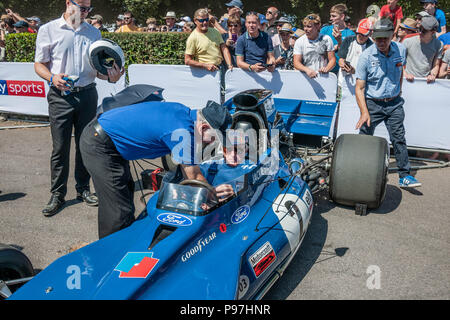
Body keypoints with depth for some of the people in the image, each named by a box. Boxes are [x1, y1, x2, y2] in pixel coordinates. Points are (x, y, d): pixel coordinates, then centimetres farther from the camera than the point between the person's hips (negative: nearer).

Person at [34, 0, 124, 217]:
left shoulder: (93, 33, 13)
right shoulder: (48, 30, 4)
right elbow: (39, 64, 4)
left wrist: (110, 77, -6)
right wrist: (52, 78, -17)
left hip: (87, 95, 3)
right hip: (60, 96, -3)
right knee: (60, 147, -1)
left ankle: (83, 188, 22)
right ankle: (57, 195, 10)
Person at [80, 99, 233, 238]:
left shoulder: (183, 112, 2)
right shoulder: (183, 132, -26)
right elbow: (194, 176, -14)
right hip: (98, 146, -10)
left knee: (126, 189, 22)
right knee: (119, 210, -6)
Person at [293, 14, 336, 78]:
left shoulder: (326, 39, 6)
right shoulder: (299, 42, 6)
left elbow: (332, 60, 7)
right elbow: (296, 63, -1)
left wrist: (327, 69, -15)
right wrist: (307, 70, -20)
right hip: (305, 77, 1)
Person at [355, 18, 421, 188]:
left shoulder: (400, 50, -2)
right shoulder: (366, 56, -13)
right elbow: (359, 88, -13)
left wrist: (399, 88, 15)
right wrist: (364, 112, -21)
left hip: (394, 103, 3)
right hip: (372, 103, -2)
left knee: (399, 139, 0)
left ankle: (405, 176, 7)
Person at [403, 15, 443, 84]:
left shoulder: (439, 45, 4)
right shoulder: (408, 42, -1)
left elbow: (436, 66, 13)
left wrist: (433, 75, -6)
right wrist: (405, 74, -9)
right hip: (408, 81, -1)